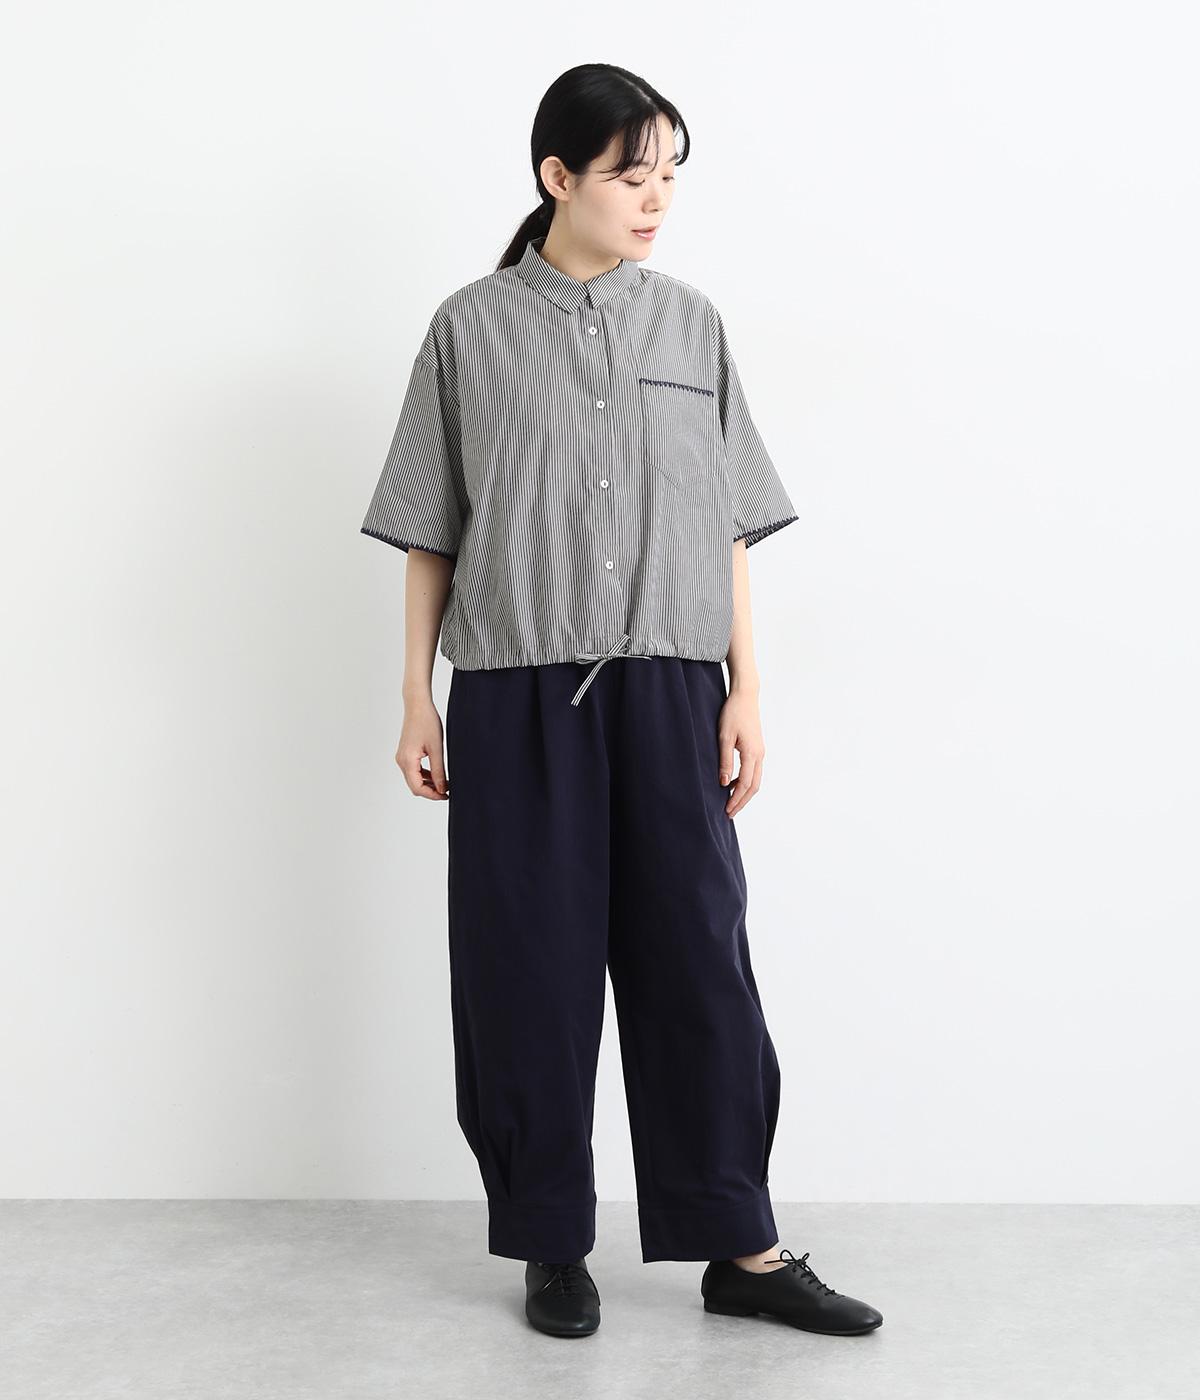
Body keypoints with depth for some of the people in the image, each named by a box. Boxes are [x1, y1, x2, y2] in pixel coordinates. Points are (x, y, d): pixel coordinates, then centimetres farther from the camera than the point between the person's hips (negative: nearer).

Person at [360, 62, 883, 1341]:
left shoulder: (691, 325, 8)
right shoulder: (471, 329, 3)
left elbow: (730, 527, 8)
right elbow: (430, 531, 5)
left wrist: (745, 691, 3)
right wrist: (417, 698, 2)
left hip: (668, 693, 2)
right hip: (518, 696, -1)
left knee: (698, 958, 2)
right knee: (531, 969, 4)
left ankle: (742, 1250, 13)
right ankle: (551, 1248, 19)